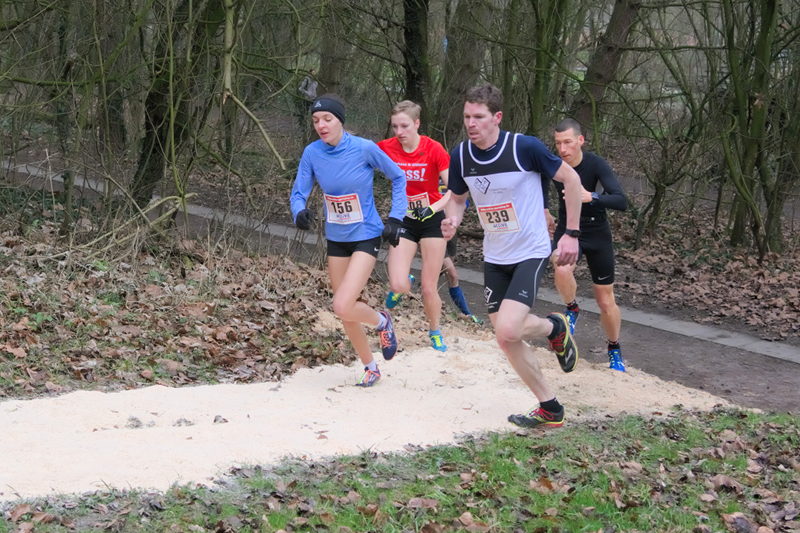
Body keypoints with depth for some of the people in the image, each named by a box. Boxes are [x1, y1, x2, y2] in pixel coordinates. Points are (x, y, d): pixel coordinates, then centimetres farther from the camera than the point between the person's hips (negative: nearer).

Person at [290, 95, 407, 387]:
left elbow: (398, 178, -2)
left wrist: (395, 218, -8)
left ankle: (381, 321, 13)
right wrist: (300, 212, -26)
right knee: (347, 311, 12)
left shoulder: (364, 149, -16)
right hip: (336, 239, 5)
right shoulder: (312, 153, -8)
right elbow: (299, 192, -4)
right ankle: (370, 367, 33)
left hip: (366, 236, -5)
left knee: (343, 307, -20)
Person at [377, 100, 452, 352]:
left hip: (431, 221, -1)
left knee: (430, 288, 2)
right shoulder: (386, 148, -10)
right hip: (403, 222, 1)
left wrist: (434, 208, -32)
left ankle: (435, 332, 29)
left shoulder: (434, 149, -16)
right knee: (399, 285, -16)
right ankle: (400, 287, 23)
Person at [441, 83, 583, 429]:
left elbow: (571, 179, -8)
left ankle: (554, 327, 12)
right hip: (494, 258, 6)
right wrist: (452, 221, -11)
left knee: (507, 331, -21)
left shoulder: (524, 147, -19)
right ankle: (550, 409, 23)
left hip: (531, 253, -6)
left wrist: (571, 234, -8)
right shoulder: (460, 156, -5)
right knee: (506, 339, 6)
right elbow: (458, 197, 12)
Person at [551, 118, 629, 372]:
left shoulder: (596, 164, -22)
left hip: (596, 232, -1)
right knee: (562, 270, -34)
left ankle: (615, 350, 30)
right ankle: (572, 309, -2)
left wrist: (592, 197, -45)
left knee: (606, 301, 5)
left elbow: (622, 202, -30)